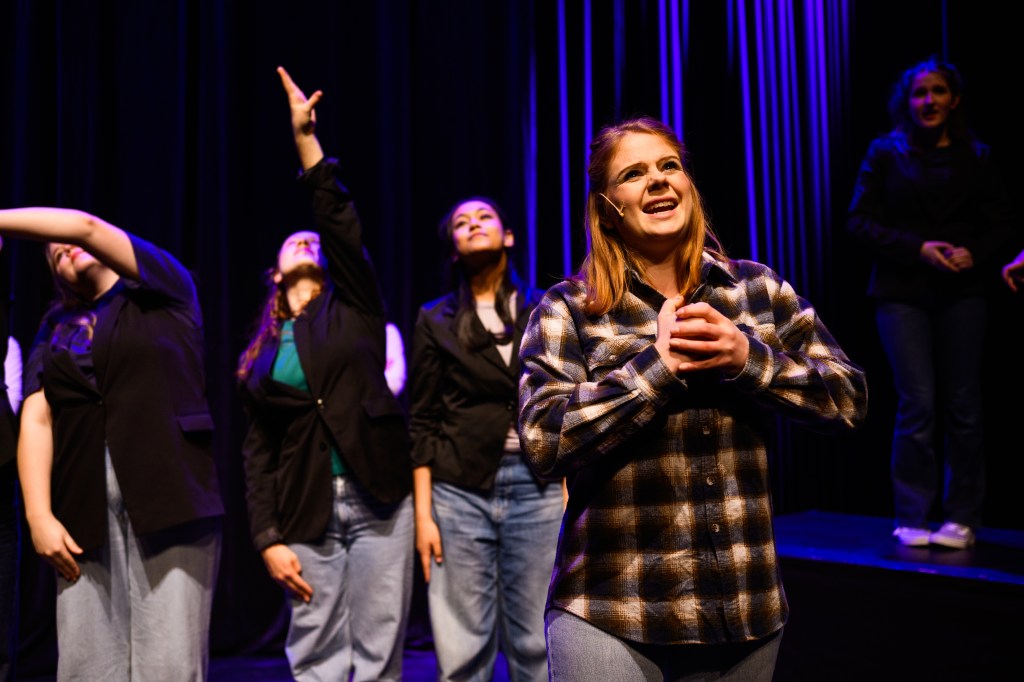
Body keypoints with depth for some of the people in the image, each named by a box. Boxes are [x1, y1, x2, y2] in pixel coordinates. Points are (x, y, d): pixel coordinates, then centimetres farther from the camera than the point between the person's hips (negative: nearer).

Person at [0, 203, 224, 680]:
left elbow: (85, 226, -6)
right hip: (85, 513, 4)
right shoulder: (56, 329, 18)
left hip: (169, 498, -4)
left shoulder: (163, 292, 8)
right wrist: (39, 515, -5)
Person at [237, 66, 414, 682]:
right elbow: (258, 453, 9)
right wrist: (269, 539, 1)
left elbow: (339, 218, -5)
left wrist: (305, 137, -8)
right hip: (307, 511, 2)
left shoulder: (352, 307, 8)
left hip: (380, 498, -2)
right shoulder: (260, 357, 13)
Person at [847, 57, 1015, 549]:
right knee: (918, 402, -7)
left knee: (964, 405, 2)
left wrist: (974, 254, -10)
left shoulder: (976, 156, 11)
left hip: (963, 293, 2)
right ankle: (913, 519, 5)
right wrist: (917, 248, -13)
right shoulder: (885, 153, 5)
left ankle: (960, 518, 14)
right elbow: (859, 221, -1)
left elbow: (998, 223, 11)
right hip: (902, 292, -2)